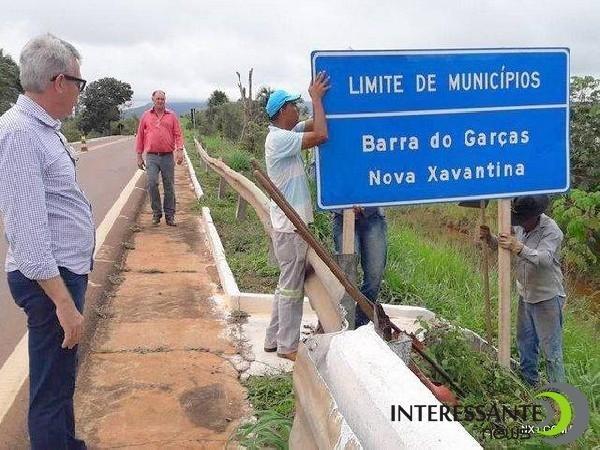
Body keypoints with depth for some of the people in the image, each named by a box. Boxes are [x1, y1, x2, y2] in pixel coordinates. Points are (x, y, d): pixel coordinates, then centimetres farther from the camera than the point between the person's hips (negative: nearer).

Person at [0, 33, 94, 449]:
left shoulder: (43, 128, 9)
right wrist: (64, 302, -27)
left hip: (66, 271, 10)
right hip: (50, 279, -10)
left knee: (63, 375, 24)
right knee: (52, 386, 3)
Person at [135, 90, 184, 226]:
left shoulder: (172, 116, 9)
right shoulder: (146, 116, 10)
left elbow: (178, 134, 5)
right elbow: (140, 136, 11)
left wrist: (180, 150, -11)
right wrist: (139, 156, 7)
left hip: (168, 156, 0)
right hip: (151, 156, 0)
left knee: (169, 186, 2)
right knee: (152, 184, -10)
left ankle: (169, 215, 10)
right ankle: (156, 213, 5)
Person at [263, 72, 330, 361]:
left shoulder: (284, 134, 11)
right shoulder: (279, 138, -18)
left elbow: (314, 126, 15)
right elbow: (320, 135, -28)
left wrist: (319, 97, 3)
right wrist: (316, 98, -18)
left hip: (290, 222, 10)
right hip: (290, 224, -10)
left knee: (287, 283, 17)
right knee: (292, 286, 0)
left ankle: (274, 339, 27)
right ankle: (287, 346, 12)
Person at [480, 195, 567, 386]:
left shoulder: (551, 231, -23)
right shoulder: (520, 226, -3)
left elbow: (545, 259, -37)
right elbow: (502, 246, 9)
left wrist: (519, 248, -50)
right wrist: (489, 238, -11)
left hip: (546, 298, -8)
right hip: (525, 296, 8)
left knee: (551, 349, -1)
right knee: (525, 342, 21)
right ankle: (529, 383, 39)